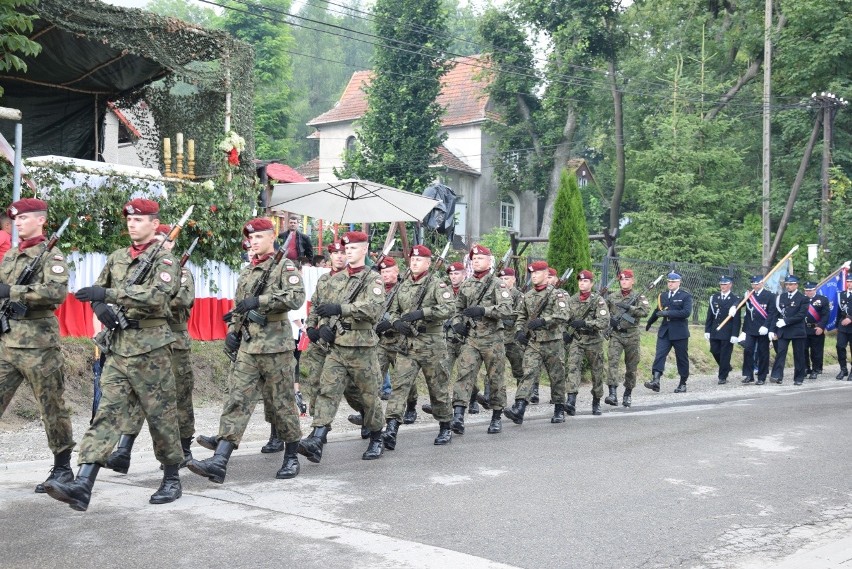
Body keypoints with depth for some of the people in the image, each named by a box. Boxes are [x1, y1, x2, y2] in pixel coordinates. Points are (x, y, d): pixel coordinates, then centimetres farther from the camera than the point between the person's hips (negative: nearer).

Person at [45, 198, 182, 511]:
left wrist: (108, 293, -27)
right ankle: (82, 485, -13)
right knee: (106, 413, -4)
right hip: (118, 347, 5)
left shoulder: (164, 260, -5)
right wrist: (102, 309, 0)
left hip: (150, 348, -5)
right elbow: (97, 292, 24)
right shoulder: (117, 257, 15)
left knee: (161, 415, 4)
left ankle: (172, 480, 19)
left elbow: (157, 296, -22)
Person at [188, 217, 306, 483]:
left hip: (276, 347, -5)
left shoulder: (285, 266, -2)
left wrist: (260, 300, -23)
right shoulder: (246, 272, 19)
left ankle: (291, 457, 19)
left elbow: (296, 297, -19)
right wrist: (232, 331, 12)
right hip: (247, 347, 6)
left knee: (281, 403, 4)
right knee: (236, 400, -5)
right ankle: (219, 461, -12)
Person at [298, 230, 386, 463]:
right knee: (327, 391, -10)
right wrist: (323, 327, -3)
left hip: (362, 348, -4)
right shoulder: (335, 280, 14)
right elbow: (325, 308, 20)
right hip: (336, 347, 4)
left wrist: (340, 308, -32)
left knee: (369, 396, 7)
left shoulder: (373, 280, -4)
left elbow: (374, 308, -22)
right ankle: (316, 441, -19)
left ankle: (376, 440, 25)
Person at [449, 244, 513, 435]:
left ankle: (496, 417, 18)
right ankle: (458, 415, -19)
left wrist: (483, 310, -26)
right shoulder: (466, 285, 13)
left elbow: (506, 309, -16)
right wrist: (457, 322, 5)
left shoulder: (497, 284, -3)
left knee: (495, 378, 6)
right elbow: (458, 308, 25)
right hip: (470, 338, 3)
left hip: (492, 339, -3)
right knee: (465, 374, -11)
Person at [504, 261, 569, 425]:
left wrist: (542, 321, -30)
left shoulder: (557, 294, -4)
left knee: (557, 377, 7)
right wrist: (519, 331, 1)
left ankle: (559, 411, 21)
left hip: (553, 342, -3)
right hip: (532, 343, 3)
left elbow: (562, 316, -17)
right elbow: (520, 316, 20)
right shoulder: (527, 296, 12)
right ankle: (519, 410, -23)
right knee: (529, 373, -11)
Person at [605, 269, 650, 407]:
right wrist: (609, 319, -4)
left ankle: (628, 394, 22)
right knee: (612, 361, -16)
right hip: (616, 335, 0)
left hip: (632, 336, 0)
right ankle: (613, 393, -24)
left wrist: (628, 307, -23)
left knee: (631, 366, 7)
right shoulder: (612, 296, 8)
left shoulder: (639, 297, 3)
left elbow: (644, 312, -14)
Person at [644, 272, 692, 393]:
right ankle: (655, 381, -22)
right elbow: (658, 310, 28)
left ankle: (683, 384, 17)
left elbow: (687, 312, -18)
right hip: (664, 332, 4)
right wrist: (650, 323, 41)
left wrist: (668, 313, -22)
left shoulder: (686, 296, -4)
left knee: (682, 358, 6)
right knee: (659, 355, -12)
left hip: (679, 332, -4)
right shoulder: (663, 296, 13)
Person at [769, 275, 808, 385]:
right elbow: (776, 314, 8)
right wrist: (772, 330, 2)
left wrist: (785, 321, -17)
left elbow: (801, 315, -12)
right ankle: (777, 376, -16)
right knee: (780, 352, -9)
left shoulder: (803, 298, -2)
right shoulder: (780, 297, 10)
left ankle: (798, 378, 13)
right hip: (783, 331, 3)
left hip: (797, 331, -3)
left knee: (798, 355, 4)